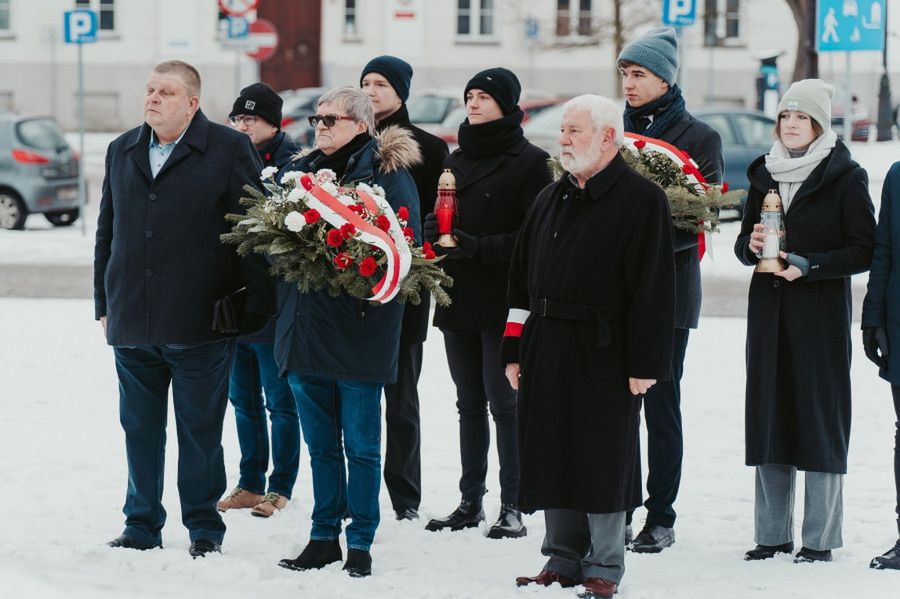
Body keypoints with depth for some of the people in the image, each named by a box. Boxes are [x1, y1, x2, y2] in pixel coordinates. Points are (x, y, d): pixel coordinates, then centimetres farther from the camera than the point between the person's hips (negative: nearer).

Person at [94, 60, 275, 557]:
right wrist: (104, 303, 15)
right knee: (139, 428, 10)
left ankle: (204, 526, 14)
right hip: (131, 324, 5)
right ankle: (142, 525, 19)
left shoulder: (229, 150, -3)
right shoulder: (122, 152, 14)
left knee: (200, 431, 3)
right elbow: (107, 232, 19)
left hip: (198, 324, -5)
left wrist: (256, 307, -8)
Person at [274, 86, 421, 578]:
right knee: (320, 442, 12)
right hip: (306, 328, 6)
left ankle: (361, 542, 10)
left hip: (359, 329, -5)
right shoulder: (300, 171, 13)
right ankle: (324, 538, 20)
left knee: (360, 445, 2)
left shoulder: (388, 174, -5)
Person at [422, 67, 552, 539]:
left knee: (504, 403, -5)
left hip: (503, 302, -7)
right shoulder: (456, 161, 16)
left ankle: (512, 506, -1)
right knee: (469, 403, 10)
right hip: (458, 300, 7)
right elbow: (440, 223, 21)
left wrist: (480, 247, -20)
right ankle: (470, 502, 15)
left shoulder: (529, 161, -5)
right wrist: (433, 230, -2)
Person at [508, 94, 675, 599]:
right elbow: (522, 278, 19)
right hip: (546, 350, 6)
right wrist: (514, 348, 13)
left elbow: (653, 287, -11)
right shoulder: (552, 199, 16)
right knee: (552, 457, 9)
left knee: (602, 460, 0)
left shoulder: (641, 199, -6)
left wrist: (645, 362, -15)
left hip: (603, 354, -6)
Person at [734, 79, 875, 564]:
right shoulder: (764, 174, 12)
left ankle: (820, 539, 0)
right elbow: (744, 244, 18)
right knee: (768, 414, 5)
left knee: (819, 415, -4)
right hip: (769, 310, 5)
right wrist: (751, 245, -5)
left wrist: (808, 265, -17)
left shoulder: (845, 177, -4)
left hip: (821, 311, -5)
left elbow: (864, 251, -7)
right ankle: (772, 533, 12)